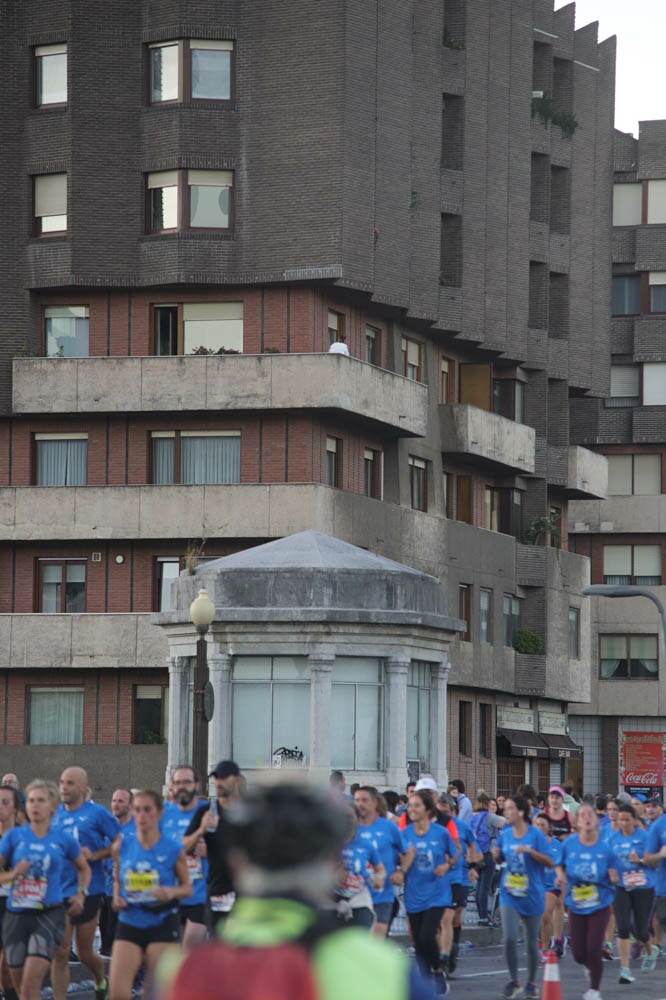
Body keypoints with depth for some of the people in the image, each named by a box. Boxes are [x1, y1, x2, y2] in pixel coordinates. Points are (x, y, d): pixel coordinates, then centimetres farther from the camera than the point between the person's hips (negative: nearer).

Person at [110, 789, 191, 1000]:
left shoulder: (173, 849, -4)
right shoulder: (123, 846, 3)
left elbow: (187, 888, 4)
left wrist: (171, 892, -17)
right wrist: (117, 897, -4)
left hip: (163, 926, -2)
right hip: (129, 924, 2)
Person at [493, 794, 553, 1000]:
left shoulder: (536, 835, -9)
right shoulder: (505, 834, 3)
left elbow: (549, 862, -11)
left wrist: (529, 851, -24)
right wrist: (496, 855, -7)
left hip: (532, 896, -2)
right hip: (509, 894, 2)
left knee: (532, 942, 8)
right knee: (509, 938, -12)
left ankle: (532, 983, 25)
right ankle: (513, 981, 5)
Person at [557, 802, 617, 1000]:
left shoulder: (605, 847, -9)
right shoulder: (569, 844, -5)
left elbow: (613, 877, -1)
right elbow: (560, 865, 10)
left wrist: (614, 878, -23)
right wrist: (561, 877, -11)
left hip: (599, 904, -2)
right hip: (576, 904, 2)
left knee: (594, 949, -10)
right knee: (579, 954, 5)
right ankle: (591, 967, 43)